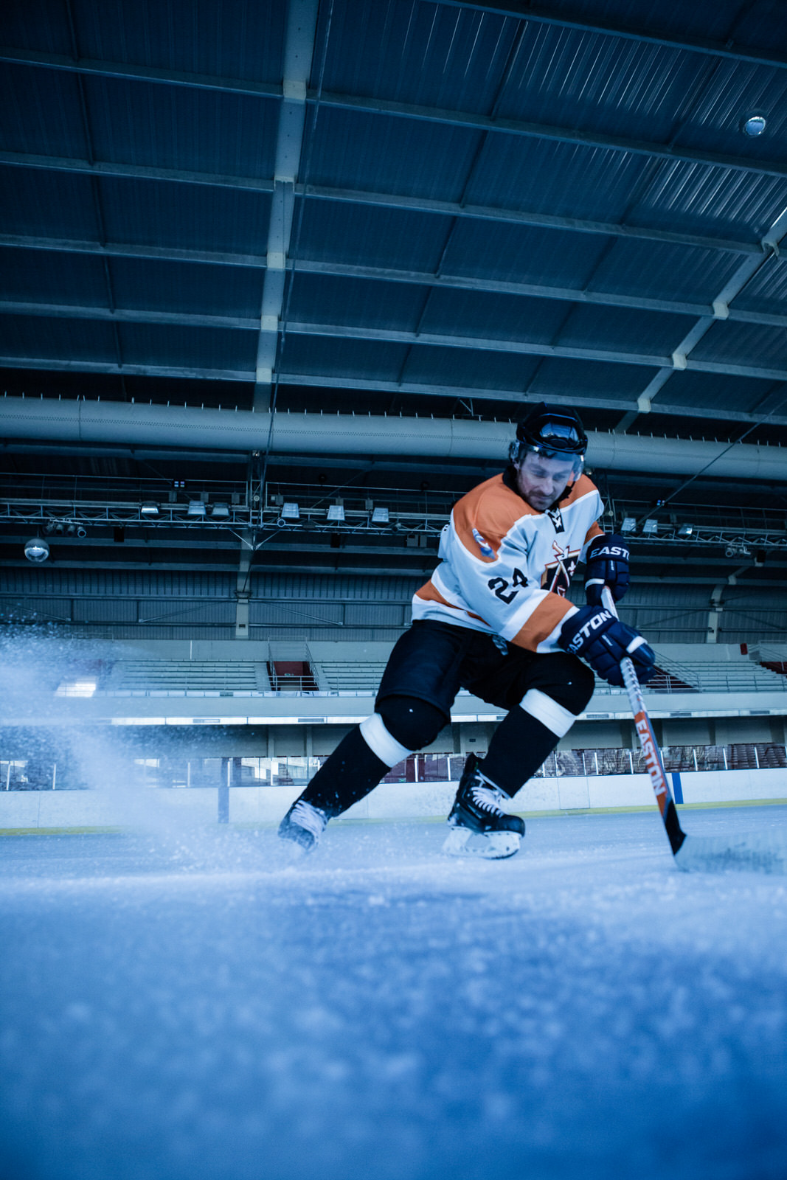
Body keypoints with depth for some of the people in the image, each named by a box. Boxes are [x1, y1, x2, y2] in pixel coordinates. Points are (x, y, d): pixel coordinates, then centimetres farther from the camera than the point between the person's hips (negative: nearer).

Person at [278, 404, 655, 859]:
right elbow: (510, 602, -32)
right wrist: (577, 627, -41)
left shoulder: (583, 496, 1)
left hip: (507, 647, 7)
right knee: (412, 716, -29)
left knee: (570, 681, -22)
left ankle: (478, 802, -22)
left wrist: (603, 547, 4)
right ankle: (309, 814, -13)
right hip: (451, 623, -6)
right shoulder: (488, 509, -24)